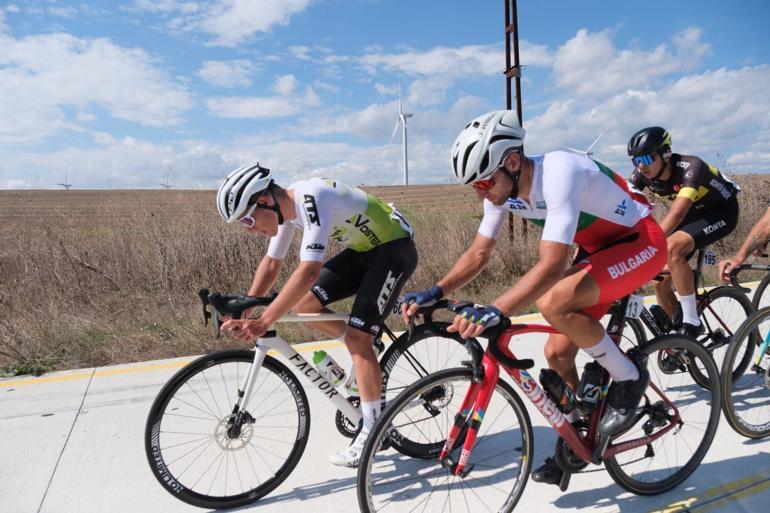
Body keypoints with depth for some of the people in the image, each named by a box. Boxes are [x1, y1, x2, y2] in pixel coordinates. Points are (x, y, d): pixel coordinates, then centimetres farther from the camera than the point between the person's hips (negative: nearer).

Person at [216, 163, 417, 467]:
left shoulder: (312, 200, -31)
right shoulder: (286, 207, -3)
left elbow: (308, 272, -40)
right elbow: (271, 264, 5)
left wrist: (262, 323, -39)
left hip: (395, 248, -8)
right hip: (364, 248, 9)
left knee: (357, 337, -14)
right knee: (304, 304, -2)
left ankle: (372, 431, 1)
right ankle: (367, 355, 16)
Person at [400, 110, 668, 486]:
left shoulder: (559, 172, -34)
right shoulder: (503, 188, -10)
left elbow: (553, 265, -42)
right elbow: (478, 253, -4)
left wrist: (494, 310, -52)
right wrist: (435, 293, -18)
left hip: (641, 241, -8)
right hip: (599, 247, 8)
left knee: (552, 303, -33)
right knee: (557, 353, 2)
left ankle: (629, 377, -7)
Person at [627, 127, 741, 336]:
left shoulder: (690, 167, -35)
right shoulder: (642, 174, -18)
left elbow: (676, 214, -47)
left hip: (722, 211, -6)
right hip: (693, 213, 6)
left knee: (672, 248, -34)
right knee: (660, 282, -5)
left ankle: (692, 322, -21)